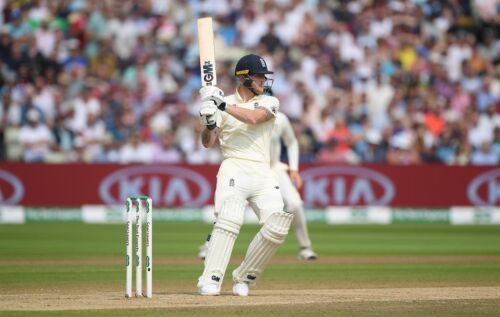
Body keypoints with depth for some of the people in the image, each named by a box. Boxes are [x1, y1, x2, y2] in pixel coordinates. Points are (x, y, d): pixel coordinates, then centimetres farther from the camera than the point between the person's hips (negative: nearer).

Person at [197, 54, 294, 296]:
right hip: (234, 170, -3)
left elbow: (253, 118, -12)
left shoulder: (269, 103, 10)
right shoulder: (223, 103, 8)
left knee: (277, 227, -12)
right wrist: (209, 122, -16)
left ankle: (244, 278, 3)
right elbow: (207, 143, 4)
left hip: (263, 174, 3)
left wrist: (223, 104, -19)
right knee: (229, 220, -25)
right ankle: (210, 282, -27)